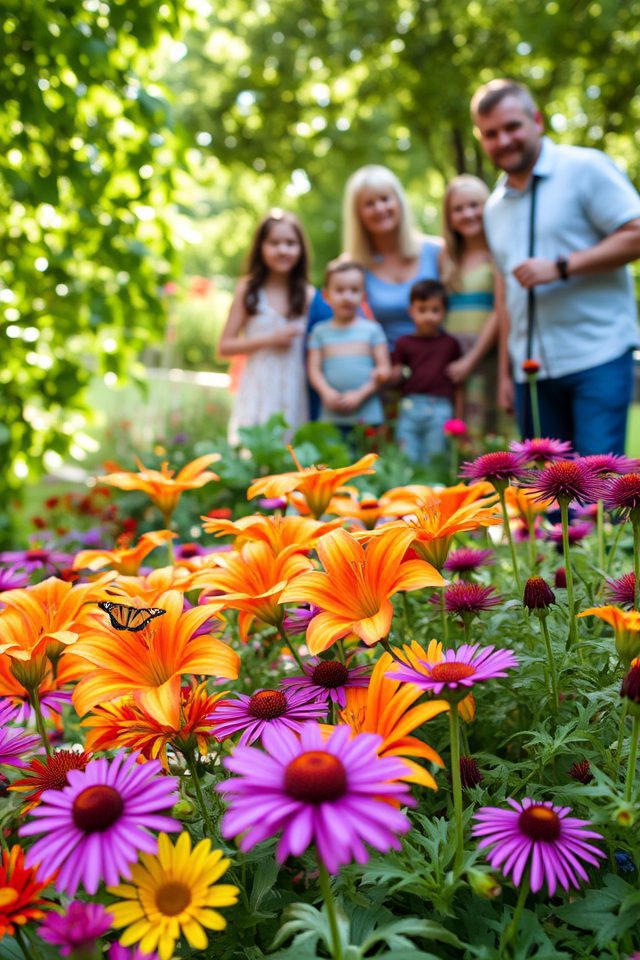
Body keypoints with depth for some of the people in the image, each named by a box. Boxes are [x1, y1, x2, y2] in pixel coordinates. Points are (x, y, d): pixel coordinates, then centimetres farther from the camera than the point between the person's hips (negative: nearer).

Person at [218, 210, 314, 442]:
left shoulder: (308, 296, 5)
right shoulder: (248, 290, 4)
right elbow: (224, 347, 2)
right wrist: (269, 340, -7)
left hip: (296, 393, 1)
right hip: (258, 390, -1)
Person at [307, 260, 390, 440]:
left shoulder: (372, 329, 5)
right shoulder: (320, 331, 10)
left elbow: (384, 368, 1)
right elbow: (314, 369, 6)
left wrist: (361, 394, -10)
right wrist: (326, 392, -12)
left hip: (367, 414, -1)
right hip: (332, 415, 1)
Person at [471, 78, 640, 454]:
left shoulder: (585, 167, -1)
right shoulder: (495, 206, 18)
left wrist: (561, 267, -16)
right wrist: (505, 370, 16)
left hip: (597, 356, -6)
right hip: (532, 368, 6)